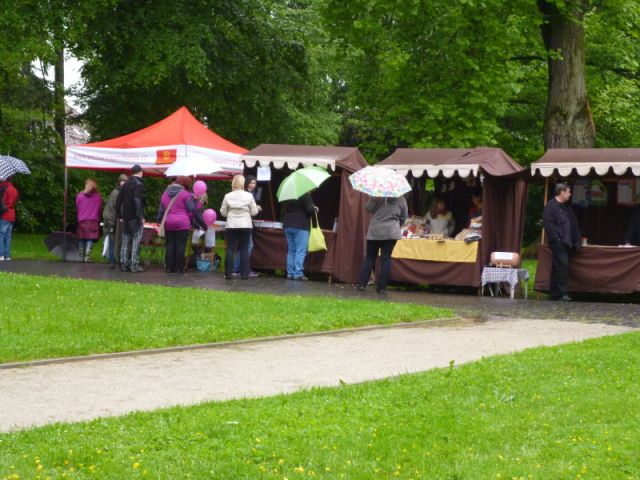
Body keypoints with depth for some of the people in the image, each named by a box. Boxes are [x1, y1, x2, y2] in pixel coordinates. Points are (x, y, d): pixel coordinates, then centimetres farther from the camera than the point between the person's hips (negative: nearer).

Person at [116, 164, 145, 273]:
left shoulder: (125, 185, 12)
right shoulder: (139, 185, -10)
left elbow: (118, 201, 12)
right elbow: (137, 201, -21)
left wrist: (120, 216, 15)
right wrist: (141, 217, -18)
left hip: (126, 218, 7)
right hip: (136, 219, -7)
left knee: (126, 241, 11)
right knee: (136, 241, -3)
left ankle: (124, 264, 11)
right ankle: (134, 265, -5)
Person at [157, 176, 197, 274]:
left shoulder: (165, 193, 13)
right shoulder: (186, 194, -4)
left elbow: (161, 210, 16)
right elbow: (191, 210, -2)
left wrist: (159, 220, 25)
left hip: (168, 223, 5)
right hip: (182, 223, -5)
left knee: (169, 245, 8)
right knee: (180, 246, -2)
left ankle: (169, 267, 8)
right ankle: (179, 268, -2)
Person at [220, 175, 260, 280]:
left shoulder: (228, 196, -3)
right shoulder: (249, 196, -5)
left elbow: (223, 212, 2)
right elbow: (254, 212, -1)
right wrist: (257, 208, 19)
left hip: (231, 226, 1)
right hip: (245, 226, -1)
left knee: (230, 249, 4)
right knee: (244, 249, 5)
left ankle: (228, 273, 3)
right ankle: (244, 274, 3)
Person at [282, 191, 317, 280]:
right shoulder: (306, 195, -11)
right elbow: (309, 209, -17)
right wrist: (315, 209, 4)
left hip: (288, 225, 6)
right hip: (301, 226, -6)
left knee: (291, 250, 11)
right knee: (301, 251, -5)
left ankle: (290, 273, 9)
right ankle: (298, 273, -12)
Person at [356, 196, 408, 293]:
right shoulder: (401, 199, -1)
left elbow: (368, 208, -3)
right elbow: (404, 217, 7)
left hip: (375, 231, 0)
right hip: (391, 233, 1)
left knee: (369, 257, 9)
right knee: (386, 258, 3)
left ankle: (362, 284, 6)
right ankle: (382, 287, 1)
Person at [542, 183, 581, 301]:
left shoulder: (567, 207, 21)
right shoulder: (550, 207, -6)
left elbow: (573, 224, 22)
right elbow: (549, 224, -14)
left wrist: (575, 241, 13)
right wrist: (557, 238, -20)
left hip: (566, 243, 9)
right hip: (558, 243, -9)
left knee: (557, 268, 10)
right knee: (562, 265, -15)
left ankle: (555, 293, 13)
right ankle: (562, 293, -16)